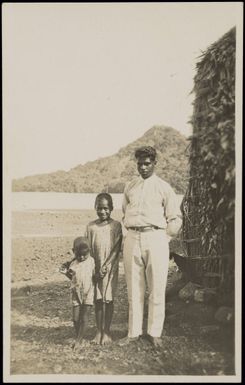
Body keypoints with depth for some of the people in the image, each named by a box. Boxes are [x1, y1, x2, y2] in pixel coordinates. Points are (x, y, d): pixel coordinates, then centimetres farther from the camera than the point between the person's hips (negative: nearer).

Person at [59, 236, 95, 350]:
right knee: (75, 318, 5)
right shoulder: (73, 263, -1)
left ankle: (79, 340, 5)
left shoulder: (91, 262, -5)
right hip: (76, 294, 3)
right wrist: (66, 273, -7)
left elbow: (95, 276, 0)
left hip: (88, 294, -2)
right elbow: (73, 278, 10)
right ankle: (77, 338, 24)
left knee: (84, 318, -4)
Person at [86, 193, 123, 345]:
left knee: (109, 299, 1)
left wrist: (106, 266, -15)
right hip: (95, 267, 2)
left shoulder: (116, 225, -3)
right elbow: (87, 249, 5)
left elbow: (117, 249, -7)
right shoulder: (91, 226, 3)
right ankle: (99, 331, 13)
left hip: (111, 267, -2)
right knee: (98, 299, 5)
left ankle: (107, 331, 11)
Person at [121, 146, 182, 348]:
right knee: (134, 289, 6)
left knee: (157, 289, 0)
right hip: (132, 239, 3)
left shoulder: (164, 187, 3)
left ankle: (154, 333, 11)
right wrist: (132, 232, 13)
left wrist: (164, 239, 0)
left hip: (155, 238, -3)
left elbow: (175, 219, 4)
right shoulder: (130, 187, 13)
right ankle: (134, 332, 14)